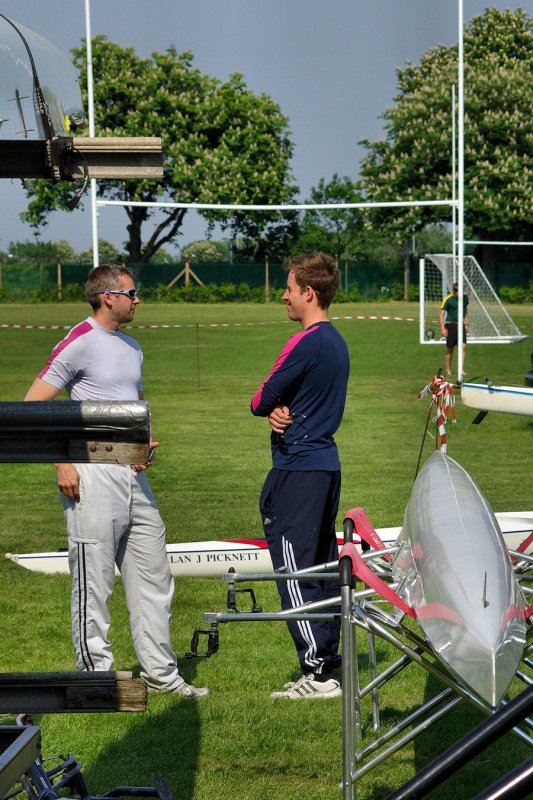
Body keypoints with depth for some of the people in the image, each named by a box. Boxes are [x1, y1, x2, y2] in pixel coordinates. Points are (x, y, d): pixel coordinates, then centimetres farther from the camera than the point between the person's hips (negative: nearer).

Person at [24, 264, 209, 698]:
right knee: (94, 584, -2)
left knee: (154, 577, 11)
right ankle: (95, 675, 7)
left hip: (134, 476, 8)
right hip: (93, 477, -8)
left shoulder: (132, 346, 15)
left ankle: (161, 674, 20)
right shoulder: (80, 342, -9)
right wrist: (62, 463, -16)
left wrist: (146, 444, 9)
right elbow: (32, 406, -11)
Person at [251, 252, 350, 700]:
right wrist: (281, 412, -5)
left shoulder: (305, 344, -16)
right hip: (327, 464, 10)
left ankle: (317, 672, -9)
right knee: (324, 569, 13)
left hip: (298, 468, -9)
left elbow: (260, 402, -12)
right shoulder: (338, 343, 14)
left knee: (295, 571, -7)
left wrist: (271, 407, 10)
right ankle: (328, 661, 17)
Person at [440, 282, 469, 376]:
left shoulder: (464, 298, 6)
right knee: (450, 349, 1)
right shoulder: (448, 299, -10)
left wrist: (466, 324, 18)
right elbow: (442, 314, -6)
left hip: (460, 325, 4)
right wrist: (443, 328, -12)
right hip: (450, 325, -4)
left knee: (463, 346, -11)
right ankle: (448, 370, 14)